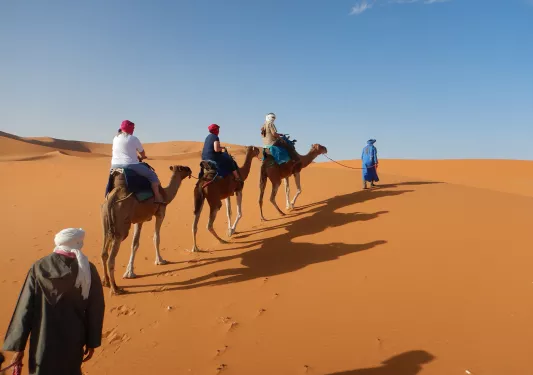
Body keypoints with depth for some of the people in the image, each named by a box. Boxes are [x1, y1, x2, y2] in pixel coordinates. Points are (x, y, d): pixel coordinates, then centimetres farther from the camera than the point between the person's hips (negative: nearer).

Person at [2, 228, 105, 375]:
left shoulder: (39, 268, -9)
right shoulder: (88, 270, -12)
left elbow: (25, 308, -7)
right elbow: (95, 309, -8)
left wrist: (18, 347, 0)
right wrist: (92, 342, 4)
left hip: (43, 342, 0)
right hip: (73, 341, 0)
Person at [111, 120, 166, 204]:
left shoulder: (115, 138, 13)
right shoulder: (133, 139, -4)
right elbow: (142, 152, 7)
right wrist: (142, 157, 30)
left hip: (115, 166, 6)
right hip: (130, 165, -6)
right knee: (152, 175, 3)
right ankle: (157, 197, -5)